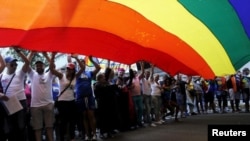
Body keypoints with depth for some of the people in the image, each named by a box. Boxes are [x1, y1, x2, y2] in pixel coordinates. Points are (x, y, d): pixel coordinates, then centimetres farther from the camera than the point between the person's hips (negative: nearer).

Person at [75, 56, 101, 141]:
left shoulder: (89, 73, 12)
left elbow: (98, 68, 2)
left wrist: (91, 60, -1)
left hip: (89, 96, 0)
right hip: (80, 97, 0)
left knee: (91, 115, -4)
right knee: (84, 116, 6)